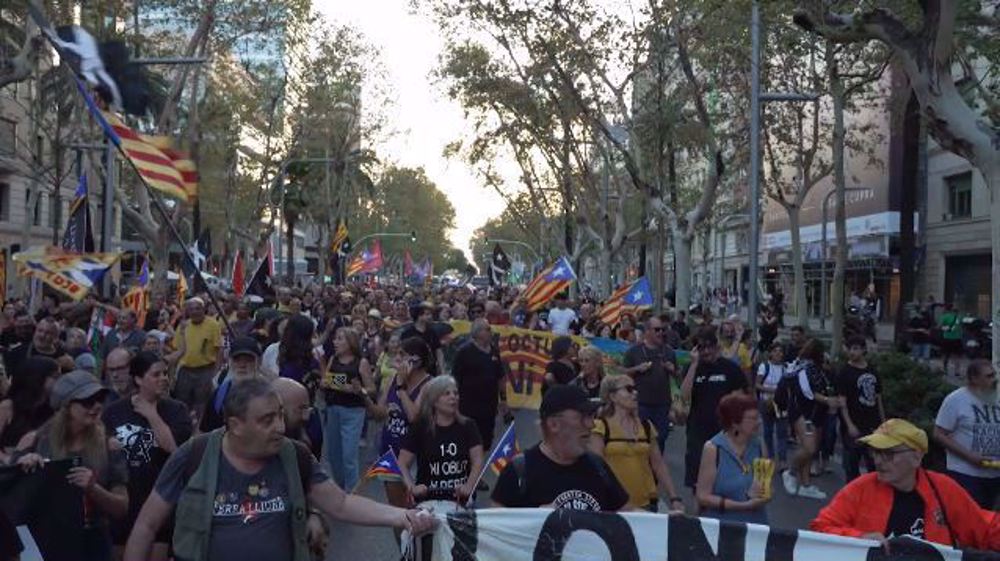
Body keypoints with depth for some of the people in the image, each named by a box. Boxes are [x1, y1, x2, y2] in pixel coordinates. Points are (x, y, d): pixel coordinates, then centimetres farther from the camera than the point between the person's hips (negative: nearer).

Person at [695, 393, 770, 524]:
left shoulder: (758, 446, 4)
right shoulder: (713, 449, -7)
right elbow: (703, 497, -8)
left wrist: (761, 495, -8)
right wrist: (744, 505, -15)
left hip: (756, 524, 3)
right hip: (720, 525, -3)